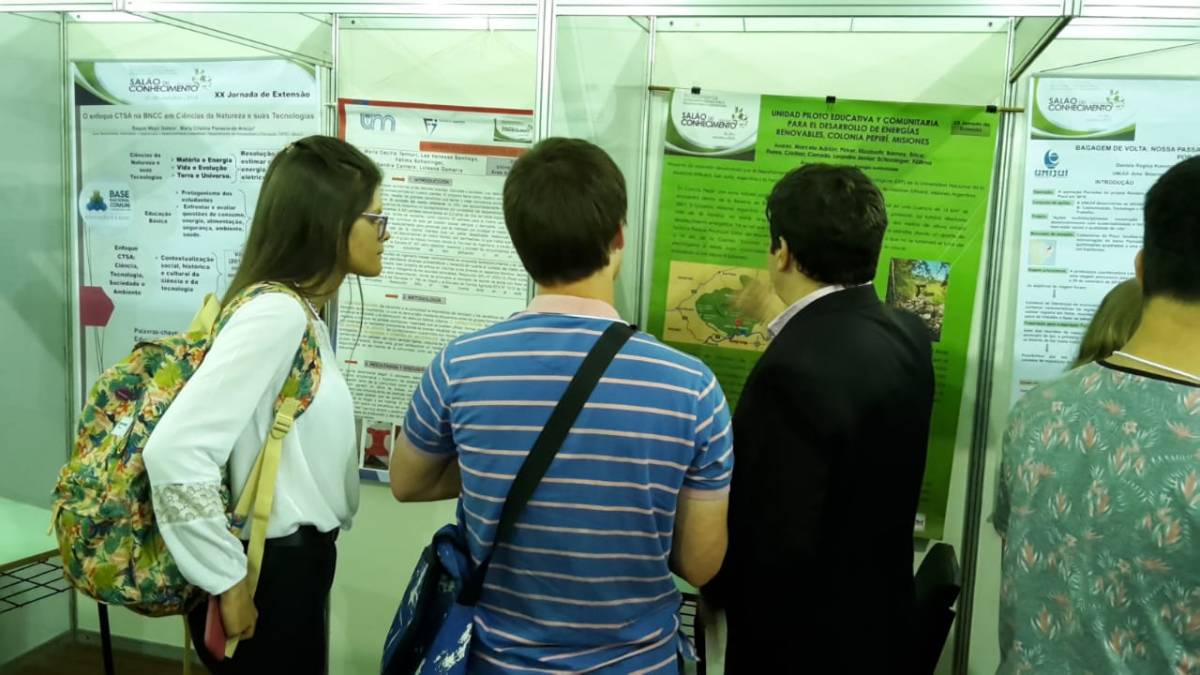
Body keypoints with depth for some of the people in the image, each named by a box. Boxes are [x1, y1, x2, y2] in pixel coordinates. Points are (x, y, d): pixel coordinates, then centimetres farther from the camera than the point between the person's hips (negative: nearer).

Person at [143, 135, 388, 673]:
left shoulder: (301, 312, 7)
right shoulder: (277, 314, -22)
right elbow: (174, 451, -29)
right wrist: (228, 583, -20)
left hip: (296, 563, 9)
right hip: (271, 574, -9)